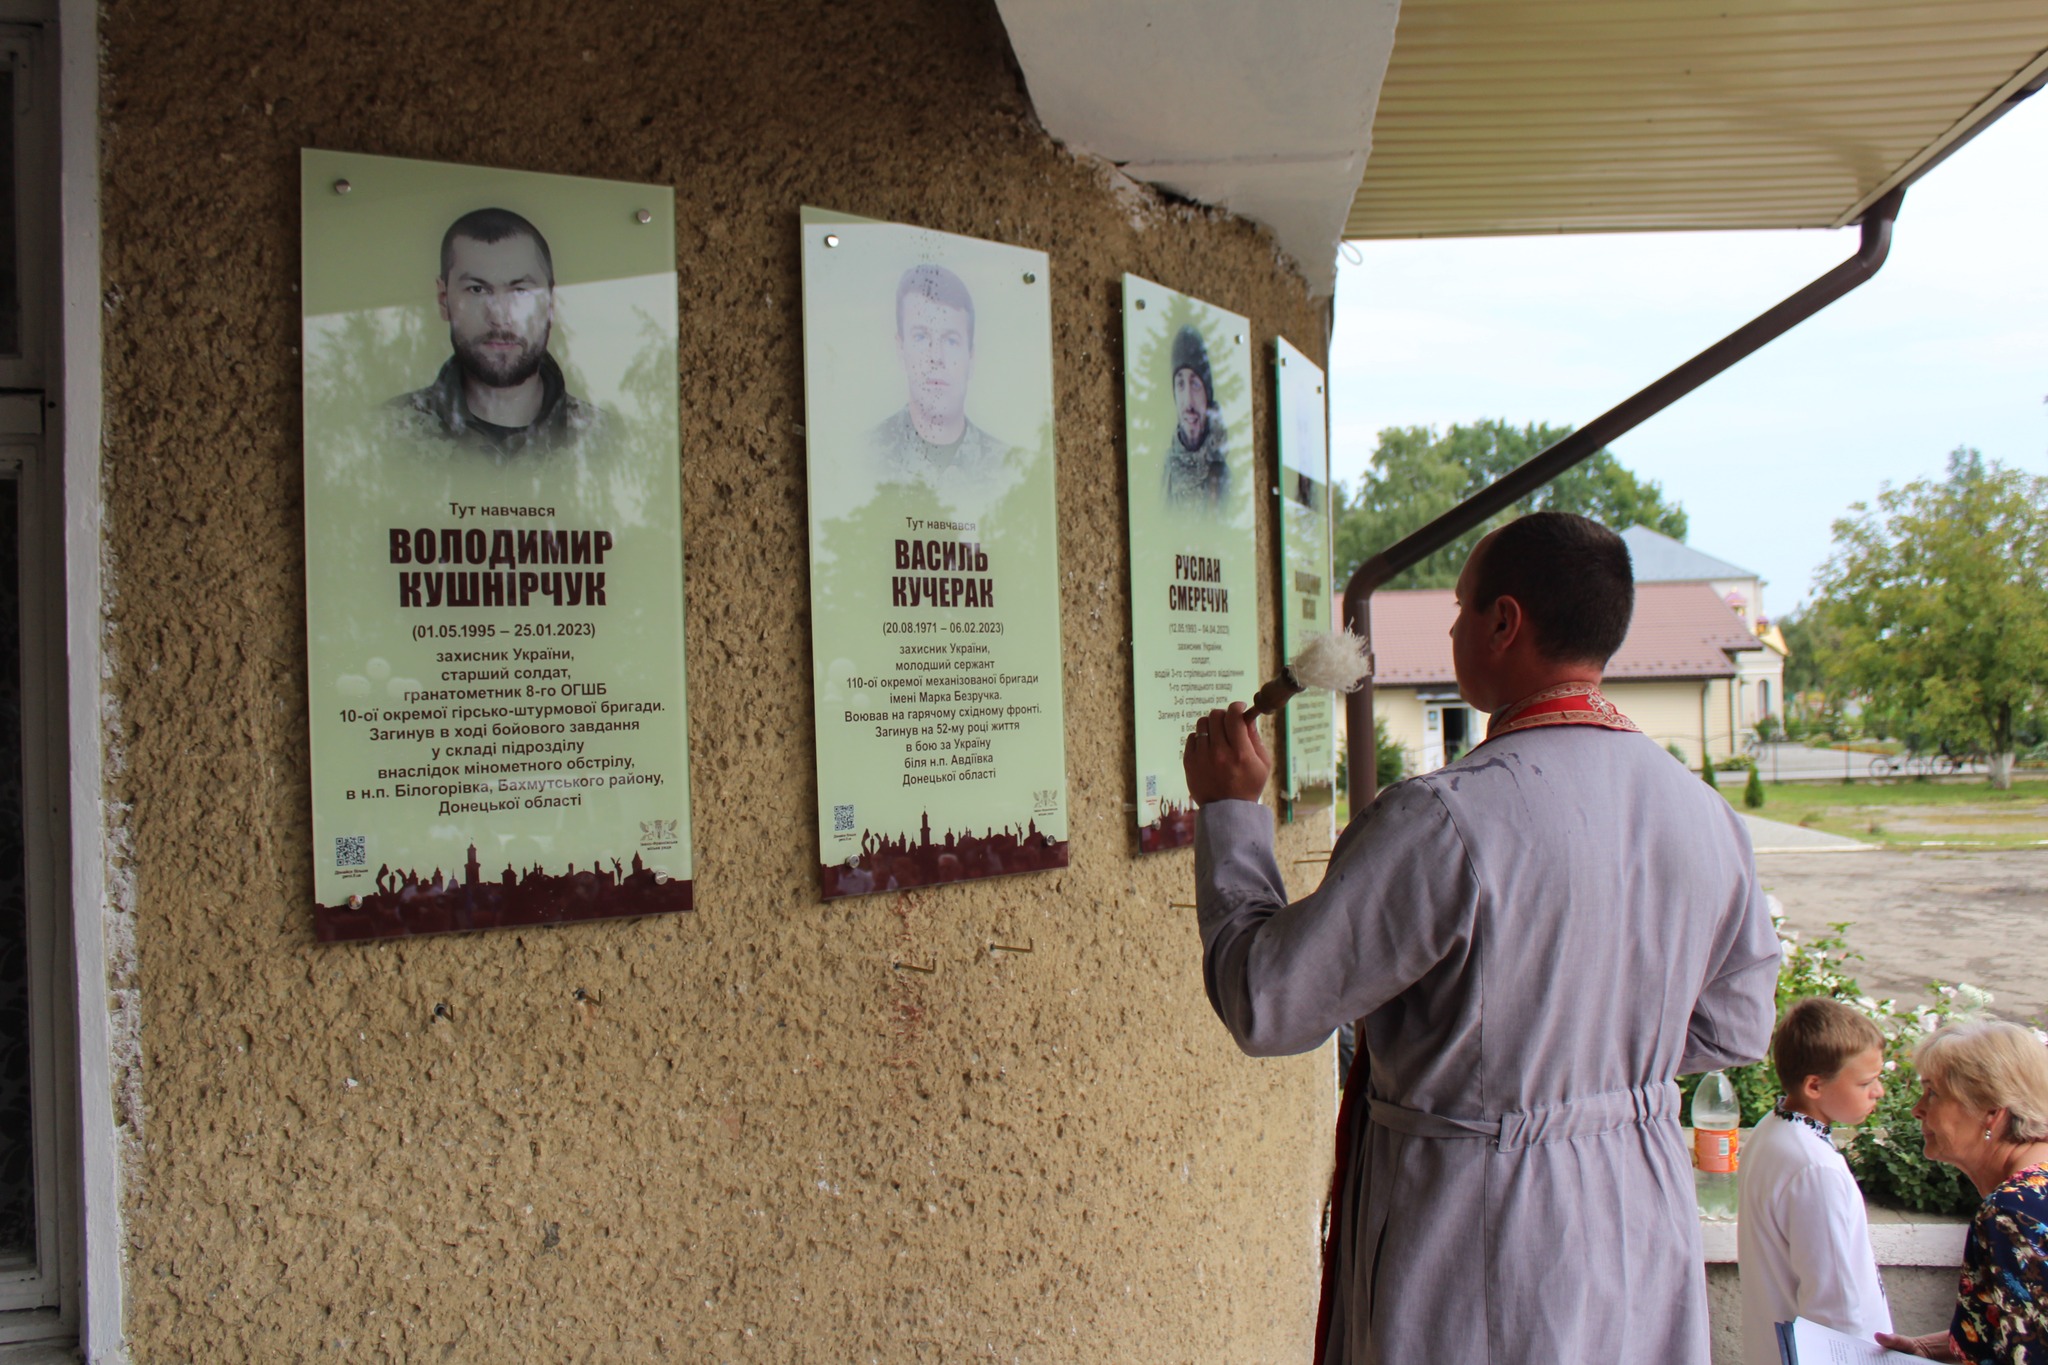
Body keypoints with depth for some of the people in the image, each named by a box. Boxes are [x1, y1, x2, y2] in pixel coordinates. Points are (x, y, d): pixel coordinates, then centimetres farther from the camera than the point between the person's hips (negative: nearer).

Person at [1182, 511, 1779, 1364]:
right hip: (1649, 1230, 6)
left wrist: (1230, 809, -7)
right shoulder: (1707, 816, -4)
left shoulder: (1445, 821, -25)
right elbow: (1735, 1030, 8)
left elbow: (1266, 1004, -18)